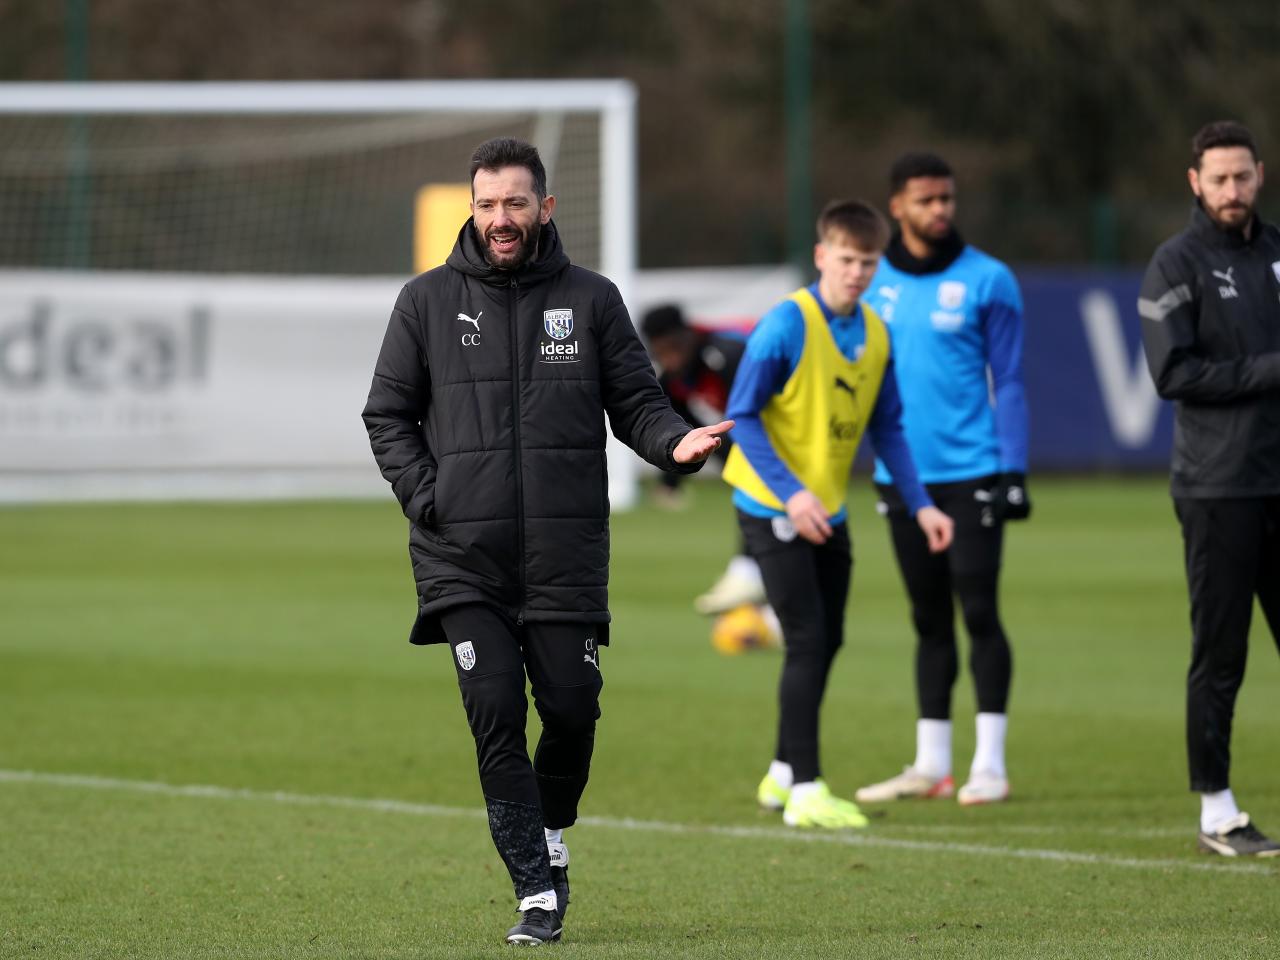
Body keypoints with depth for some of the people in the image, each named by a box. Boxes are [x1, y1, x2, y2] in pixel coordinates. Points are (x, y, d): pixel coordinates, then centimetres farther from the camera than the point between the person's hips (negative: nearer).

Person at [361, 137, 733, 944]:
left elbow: (636, 401, 8)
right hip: (462, 562, -1)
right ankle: (538, 894, -8)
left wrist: (674, 443, -13)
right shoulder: (428, 302, 7)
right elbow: (388, 415, 10)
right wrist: (426, 497, -4)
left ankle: (550, 839, 29)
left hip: (567, 556, 1)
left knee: (572, 711, 0)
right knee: (496, 716, -10)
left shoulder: (590, 300, 8)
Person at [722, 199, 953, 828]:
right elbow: (741, 415, -19)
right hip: (773, 509, -7)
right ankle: (804, 792, -10)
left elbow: (887, 427, 10)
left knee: (826, 641, 12)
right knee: (807, 641, -12)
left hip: (828, 511, 7)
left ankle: (784, 773, 27)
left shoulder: (875, 334, 2)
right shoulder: (786, 326, -18)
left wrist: (919, 504, 2)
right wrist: (791, 491, -27)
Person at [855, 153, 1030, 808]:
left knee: (979, 612, -6)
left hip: (971, 475, -4)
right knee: (929, 620, 10)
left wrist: (1013, 471, -9)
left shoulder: (986, 281, -3)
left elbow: (1007, 381, -3)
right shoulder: (873, 283, 8)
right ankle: (930, 765, 15)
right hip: (903, 476, 4)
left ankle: (990, 764, -2)